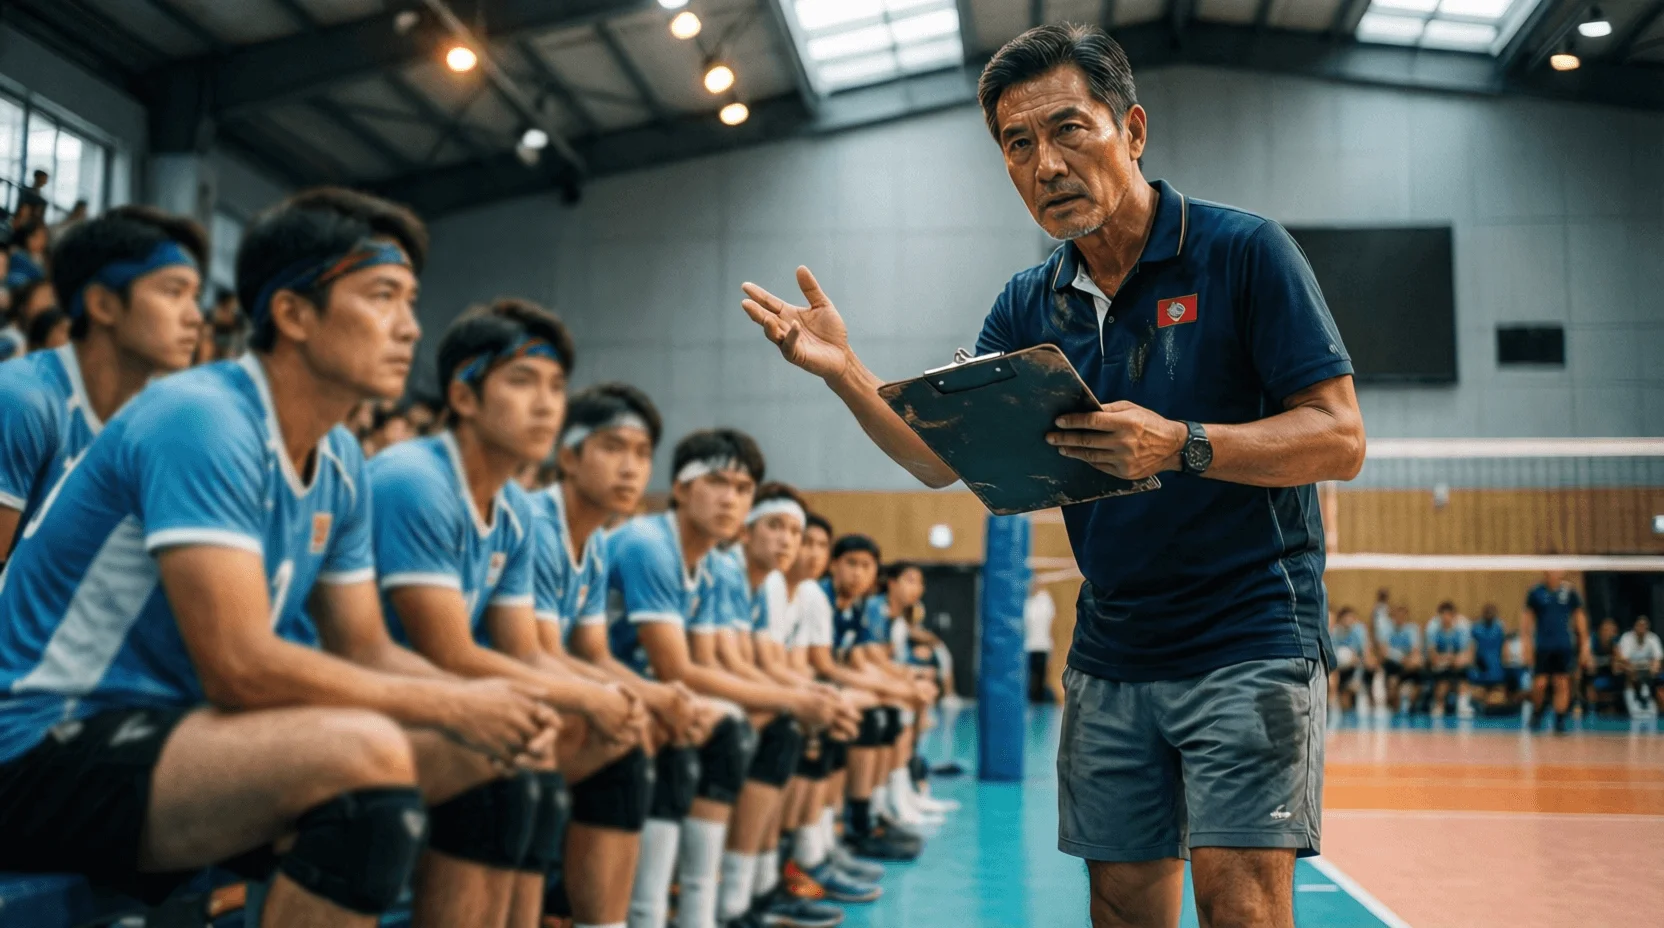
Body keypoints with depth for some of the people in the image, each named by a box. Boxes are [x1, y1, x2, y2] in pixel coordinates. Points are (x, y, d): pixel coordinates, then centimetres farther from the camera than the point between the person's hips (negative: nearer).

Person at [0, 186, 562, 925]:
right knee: (367, 751, -31)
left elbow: (367, 654, 10)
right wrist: (455, 706, -20)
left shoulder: (340, 465, 5)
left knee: (480, 758, 3)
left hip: (183, 734, 9)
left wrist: (485, 706, -10)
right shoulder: (202, 421, -21)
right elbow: (239, 667, -28)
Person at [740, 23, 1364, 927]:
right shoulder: (1029, 306, 8)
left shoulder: (1243, 250, -7)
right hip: (1110, 658, 5)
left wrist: (1180, 445, -27)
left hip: (1249, 639, -4)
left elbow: (1340, 436, -11)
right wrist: (844, 372, -12)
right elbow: (940, 456, 5)